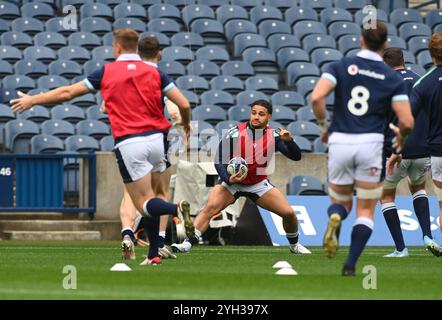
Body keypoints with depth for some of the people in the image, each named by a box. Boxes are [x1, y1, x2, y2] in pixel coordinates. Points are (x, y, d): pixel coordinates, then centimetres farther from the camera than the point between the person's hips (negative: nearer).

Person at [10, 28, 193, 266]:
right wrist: (186, 124, 25)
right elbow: (184, 104, 2)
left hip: (128, 143, -3)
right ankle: (153, 254, 13)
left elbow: (68, 92, 8)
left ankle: (176, 210, -36)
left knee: (145, 203, -3)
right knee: (148, 198, 18)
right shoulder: (154, 72, 8)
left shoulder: (107, 72, 4)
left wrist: (32, 100, 20)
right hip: (155, 138, 3)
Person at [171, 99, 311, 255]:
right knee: (210, 207, -27)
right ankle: (188, 243, -30)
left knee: (288, 213, -6)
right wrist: (228, 179, -32)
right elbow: (219, 161, -14)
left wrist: (289, 141, -30)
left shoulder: (274, 136, -10)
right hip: (232, 181, -2)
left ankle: (294, 245, 21)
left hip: (259, 184, 2)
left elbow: (296, 157, -10)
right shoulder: (235, 133, -18)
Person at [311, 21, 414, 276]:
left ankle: (335, 218, -16)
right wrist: (401, 136, 18)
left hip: (339, 142, 1)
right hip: (371, 144, -1)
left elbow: (317, 97, -12)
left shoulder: (340, 67, 3)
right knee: (366, 211, 11)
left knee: (340, 202, 21)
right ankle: (350, 265, -4)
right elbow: (407, 122, -5)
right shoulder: (393, 78, 2)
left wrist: (323, 126, 5)